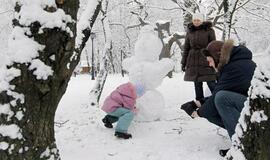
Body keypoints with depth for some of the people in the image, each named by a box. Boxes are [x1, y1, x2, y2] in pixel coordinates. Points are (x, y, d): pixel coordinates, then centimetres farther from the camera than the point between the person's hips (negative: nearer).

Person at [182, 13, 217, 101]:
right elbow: (186, 48, 13)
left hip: (206, 60, -3)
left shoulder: (209, 30, -2)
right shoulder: (189, 31, 8)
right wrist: (183, 62, 11)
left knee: (211, 83, -6)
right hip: (193, 62, 3)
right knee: (197, 84, 7)